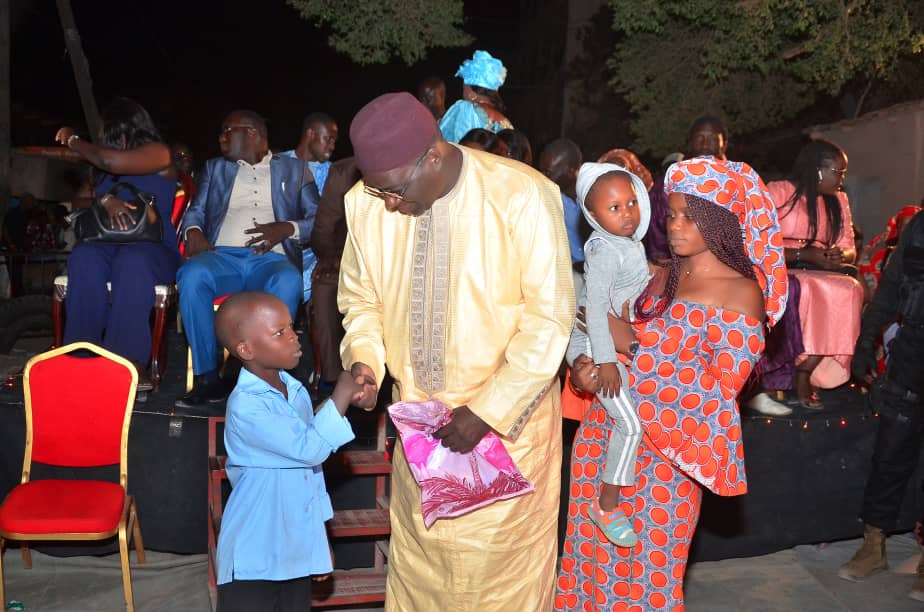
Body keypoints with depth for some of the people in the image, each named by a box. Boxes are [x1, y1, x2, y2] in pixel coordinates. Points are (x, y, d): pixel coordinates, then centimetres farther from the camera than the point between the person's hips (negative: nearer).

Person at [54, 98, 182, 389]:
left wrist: (73, 141, 5)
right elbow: (80, 202, 14)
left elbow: (111, 161, -12)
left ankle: (130, 361, -44)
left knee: (132, 260, -41)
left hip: (153, 248, -5)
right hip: (110, 245, 5)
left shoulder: (158, 152, 4)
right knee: (84, 256, -32)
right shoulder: (106, 169, 24)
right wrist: (105, 200, -10)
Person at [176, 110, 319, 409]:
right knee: (192, 275, -33)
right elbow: (195, 211, 22)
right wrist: (193, 231, -2)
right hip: (223, 255, 2)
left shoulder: (294, 169, 21)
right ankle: (207, 379, -27)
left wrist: (286, 228, -10)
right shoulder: (215, 167, 30)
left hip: (271, 258, -2)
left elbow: (318, 218, 11)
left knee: (288, 283, -38)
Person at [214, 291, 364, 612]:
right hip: (254, 552, -7)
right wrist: (340, 397, -22)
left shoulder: (296, 392, 4)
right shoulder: (246, 406, -22)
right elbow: (308, 448, -27)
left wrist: (321, 535, 16)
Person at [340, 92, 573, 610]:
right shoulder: (366, 202, -8)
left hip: (510, 414, -3)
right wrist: (363, 359, -11)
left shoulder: (522, 196, -20)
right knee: (417, 549, 17)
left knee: (502, 562, 10)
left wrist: (488, 411, -18)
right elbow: (361, 297, 8)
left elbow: (550, 319, -16)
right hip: (418, 413, 4)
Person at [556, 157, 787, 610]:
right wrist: (586, 370, -7)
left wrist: (637, 346, -17)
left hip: (664, 456, -5)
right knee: (593, 556, 13)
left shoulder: (742, 292, -8)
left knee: (647, 574, 7)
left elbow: (719, 390, -14)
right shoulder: (663, 276, 9)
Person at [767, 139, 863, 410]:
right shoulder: (778, 192, -2)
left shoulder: (838, 200, 19)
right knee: (807, 291, -38)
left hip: (818, 276, 6)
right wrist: (805, 255, -19)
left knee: (850, 289, -27)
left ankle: (804, 375, -20)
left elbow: (849, 250, 16)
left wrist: (840, 255, -9)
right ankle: (802, 378, -24)